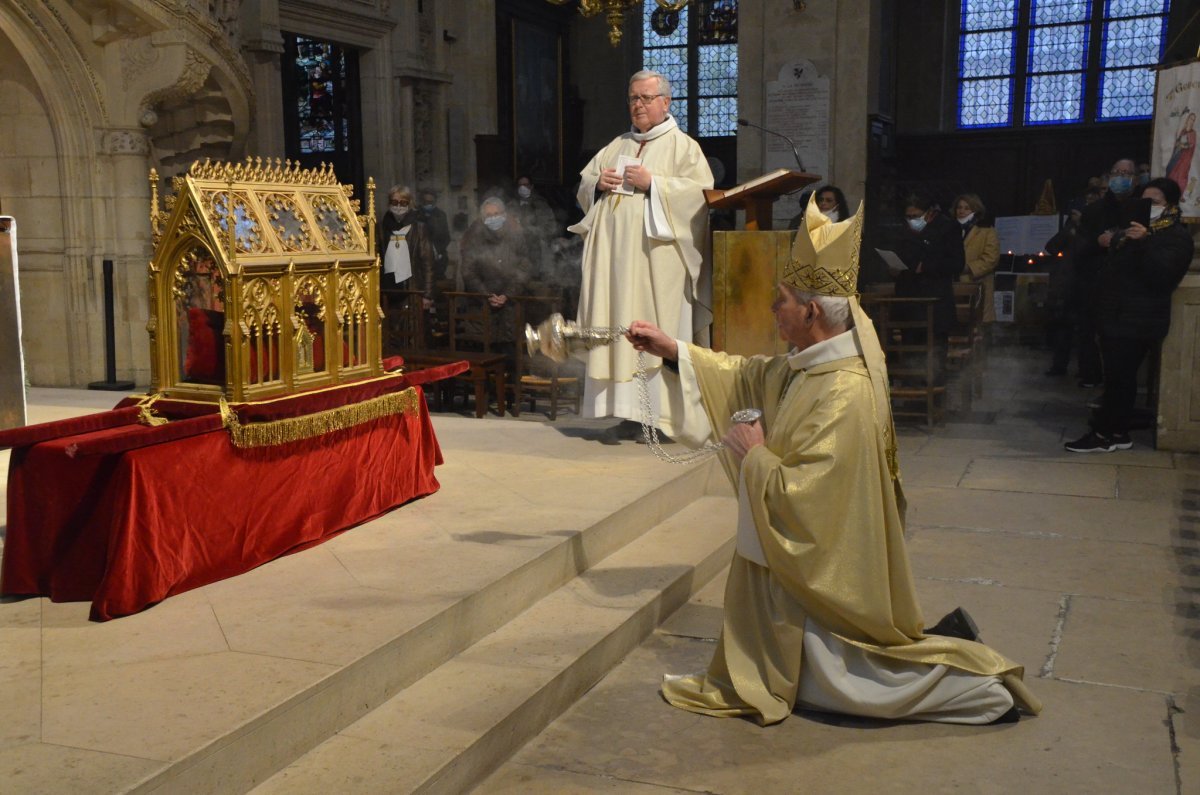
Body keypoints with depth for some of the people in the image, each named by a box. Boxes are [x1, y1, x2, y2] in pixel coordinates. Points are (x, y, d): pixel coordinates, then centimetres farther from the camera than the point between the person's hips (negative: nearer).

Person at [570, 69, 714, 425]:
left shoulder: (683, 146, 4)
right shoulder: (617, 145, 22)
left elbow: (701, 191, -9)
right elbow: (584, 184, 23)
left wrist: (653, 183, -15)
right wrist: (597, 182, 0)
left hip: (656, 259, -5)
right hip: (612, 256, 6)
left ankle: (660, 409, -6)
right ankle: (616, 404, 7)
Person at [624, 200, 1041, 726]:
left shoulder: (844, 395, -29)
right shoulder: (809, 367, -1)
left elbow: (800, 496, -30)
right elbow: (747, 376, 16)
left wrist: (754, 455, -15)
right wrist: (673, 350, 12)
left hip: (828, 569, -9)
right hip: (806, 560, 9)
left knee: (835, 684, 8)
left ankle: (983, 683, 16)